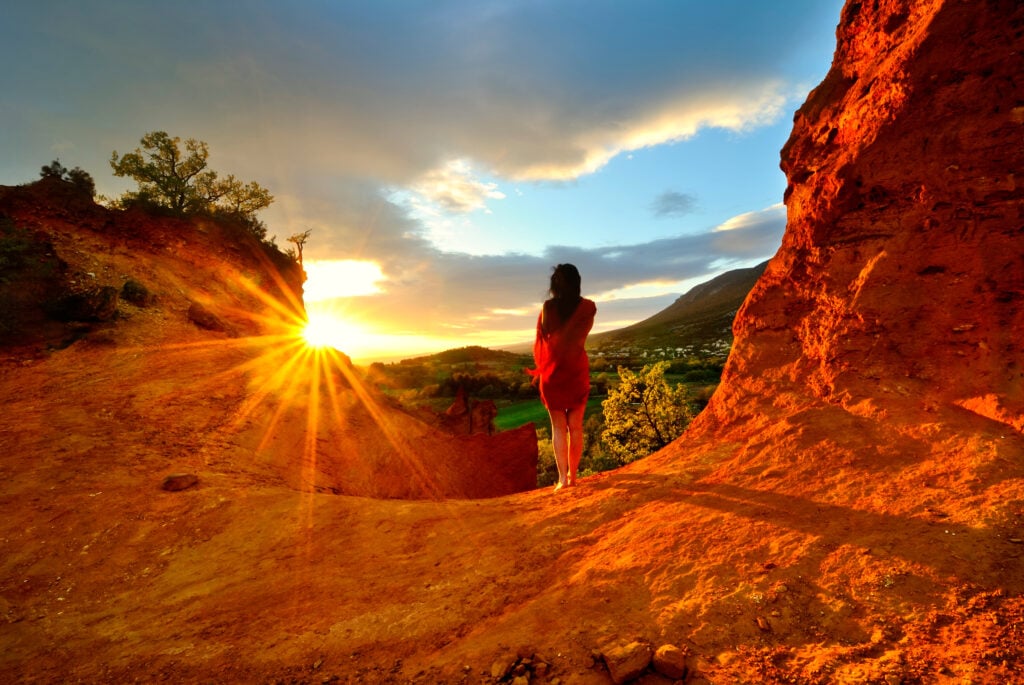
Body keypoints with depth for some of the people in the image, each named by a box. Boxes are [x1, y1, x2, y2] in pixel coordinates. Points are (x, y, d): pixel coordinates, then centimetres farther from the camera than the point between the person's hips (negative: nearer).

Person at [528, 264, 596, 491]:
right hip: (577, 369, 1)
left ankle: (562, 477, 1)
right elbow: (579, 337, 5)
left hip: (553, 370, -1)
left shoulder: (548, 307, -6)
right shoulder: (588, 307, -2)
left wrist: (540, 368, 14)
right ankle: (572, 475, 15)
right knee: (576, 425, 10)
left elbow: (541, 338, 0)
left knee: (558, 426, 5)